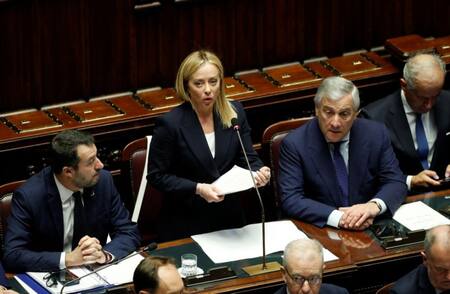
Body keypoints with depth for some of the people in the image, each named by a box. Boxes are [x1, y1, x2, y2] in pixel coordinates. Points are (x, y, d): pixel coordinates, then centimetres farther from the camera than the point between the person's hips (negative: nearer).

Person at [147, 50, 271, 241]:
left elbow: (248, 159, 3)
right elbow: (157, 176, -10)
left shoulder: (235, 112, -1)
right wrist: (197, 189, -21)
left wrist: (258, 172, -20)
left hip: (229, 217, 4)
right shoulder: (170, 124, -14)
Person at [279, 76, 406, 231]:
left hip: (369, 228, 3)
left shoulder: (376, 134, -1)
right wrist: (338, 218, -28)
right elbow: (291, 200, -15)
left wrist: (375, 205, -22)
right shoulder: (294, 144, -9)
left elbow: (396, 183, 1)